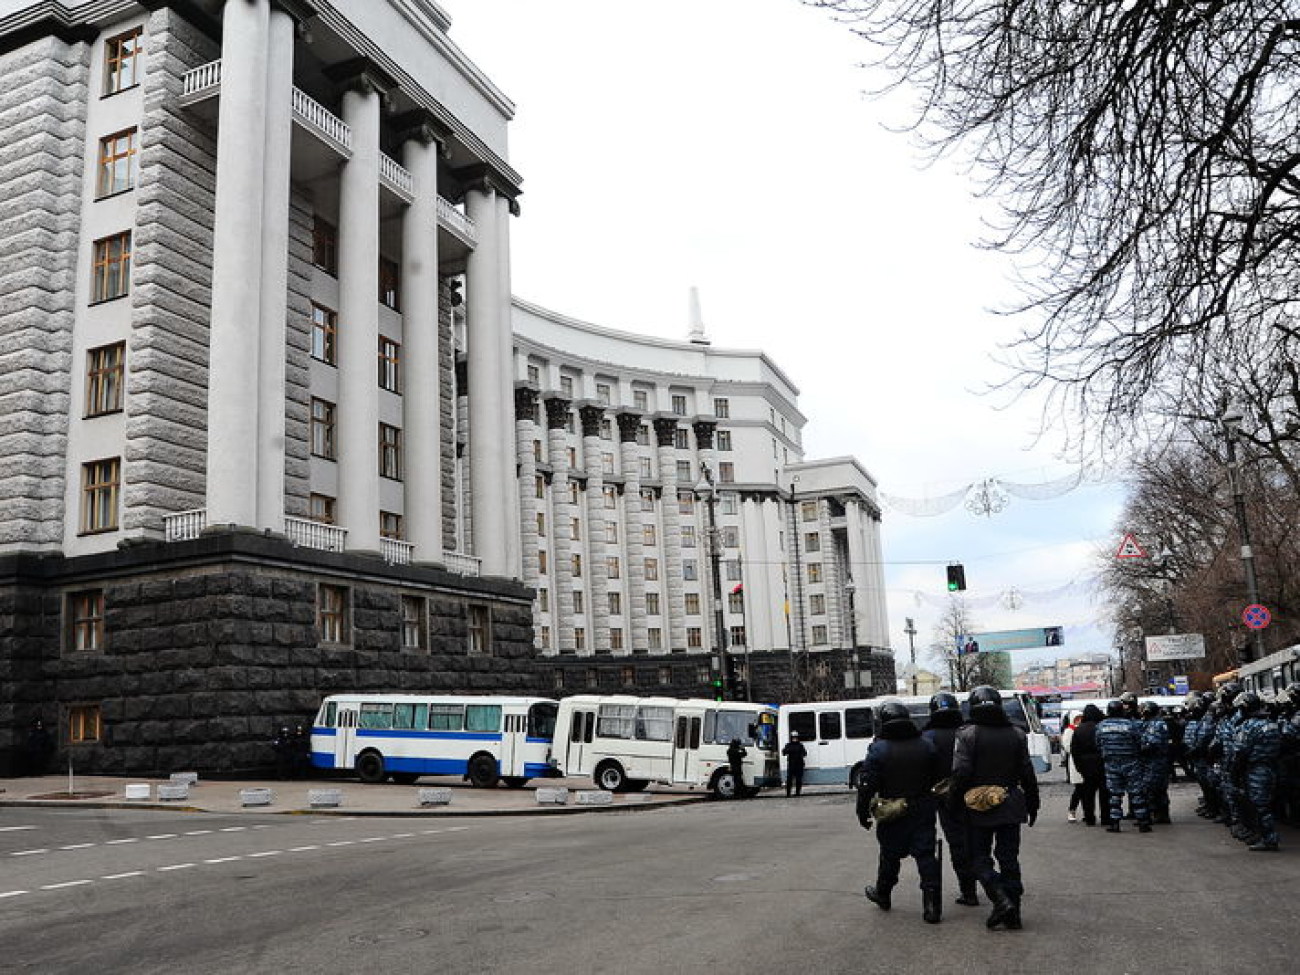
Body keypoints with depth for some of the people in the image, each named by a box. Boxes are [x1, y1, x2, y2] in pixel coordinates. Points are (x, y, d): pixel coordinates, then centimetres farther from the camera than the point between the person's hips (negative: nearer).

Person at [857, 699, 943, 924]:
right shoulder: (925, 746, -1)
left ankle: (883, 894, 35)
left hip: (892, 813, -2)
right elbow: (936, 779, 9)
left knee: (890, 855, 15)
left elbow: (868, 784, -13)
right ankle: (932, 906, -2)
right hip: (923, 810, 2)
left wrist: (863, 812, -4)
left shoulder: (878, 749, -13)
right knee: (926, 854, 3)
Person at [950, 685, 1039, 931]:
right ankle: (1012, 915, 12)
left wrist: (954, 801, -2)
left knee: (980, 858, 8)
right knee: (1009, 858, 11)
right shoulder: (1016, 734, 3)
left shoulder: (968, 735, -11)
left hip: (979, 808, -4)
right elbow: (1028, 775, 6)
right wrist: (1032, 805, 16)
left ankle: (1002, 901, -11)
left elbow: (960, 773, -15)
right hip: (1010, 807, 4)